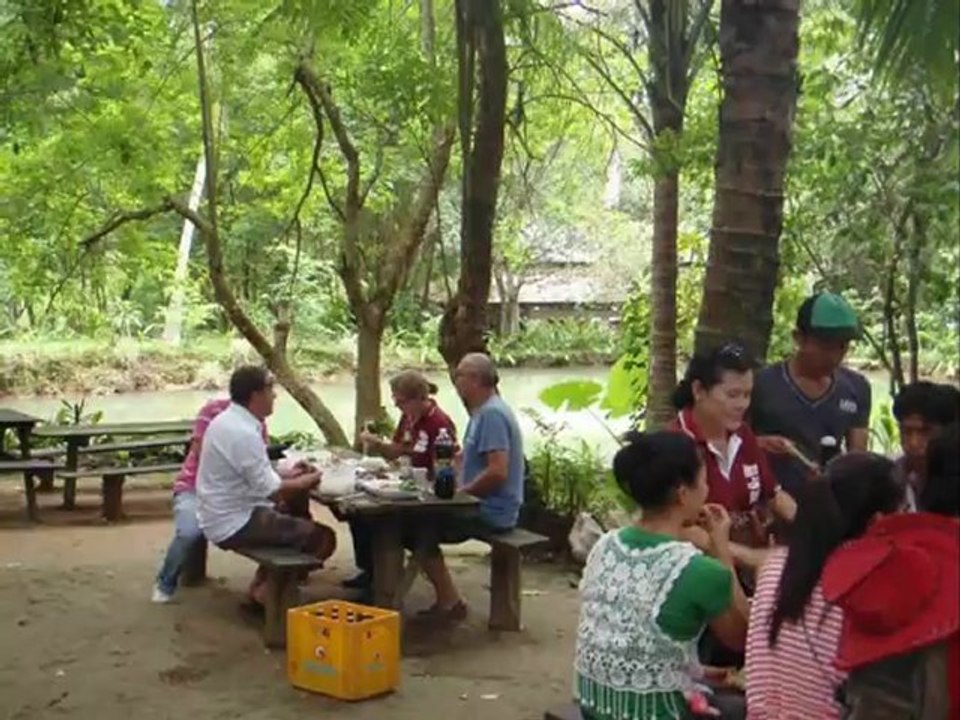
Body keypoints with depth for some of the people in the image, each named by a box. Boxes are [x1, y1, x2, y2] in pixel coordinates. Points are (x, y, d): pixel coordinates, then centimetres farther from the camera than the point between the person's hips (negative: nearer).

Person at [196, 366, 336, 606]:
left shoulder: (226, 421, 8)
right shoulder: (244, 433, -23)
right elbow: (269, 490, -21)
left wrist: (286, 474, 9)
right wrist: (305, 482, -5)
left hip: (219, 518, 10)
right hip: (234, 525, -10)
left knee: (294, 519, 25)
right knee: (322, 538, -11)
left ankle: (265, 581, 21)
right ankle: (266, 590, 0)